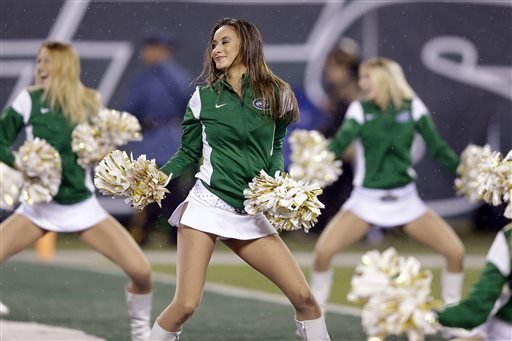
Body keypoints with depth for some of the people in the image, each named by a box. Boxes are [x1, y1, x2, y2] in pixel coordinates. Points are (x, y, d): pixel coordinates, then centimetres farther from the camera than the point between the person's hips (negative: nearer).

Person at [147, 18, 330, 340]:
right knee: (185, 305, -12)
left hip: (251, 214, 2)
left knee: (303, 296, -3)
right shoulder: (204, 96, 3)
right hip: (206, 205, -2)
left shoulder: (275, 93, 5)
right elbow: (188, 154, 9)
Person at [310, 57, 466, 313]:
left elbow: (437, 147, 1)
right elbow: (339, 144, -16)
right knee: (323, 250, -19)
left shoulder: (411, 106, -3)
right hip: (366, 200, -1)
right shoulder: (360, 109, -5)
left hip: (405, 199, 1)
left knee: (455, 251, -10)